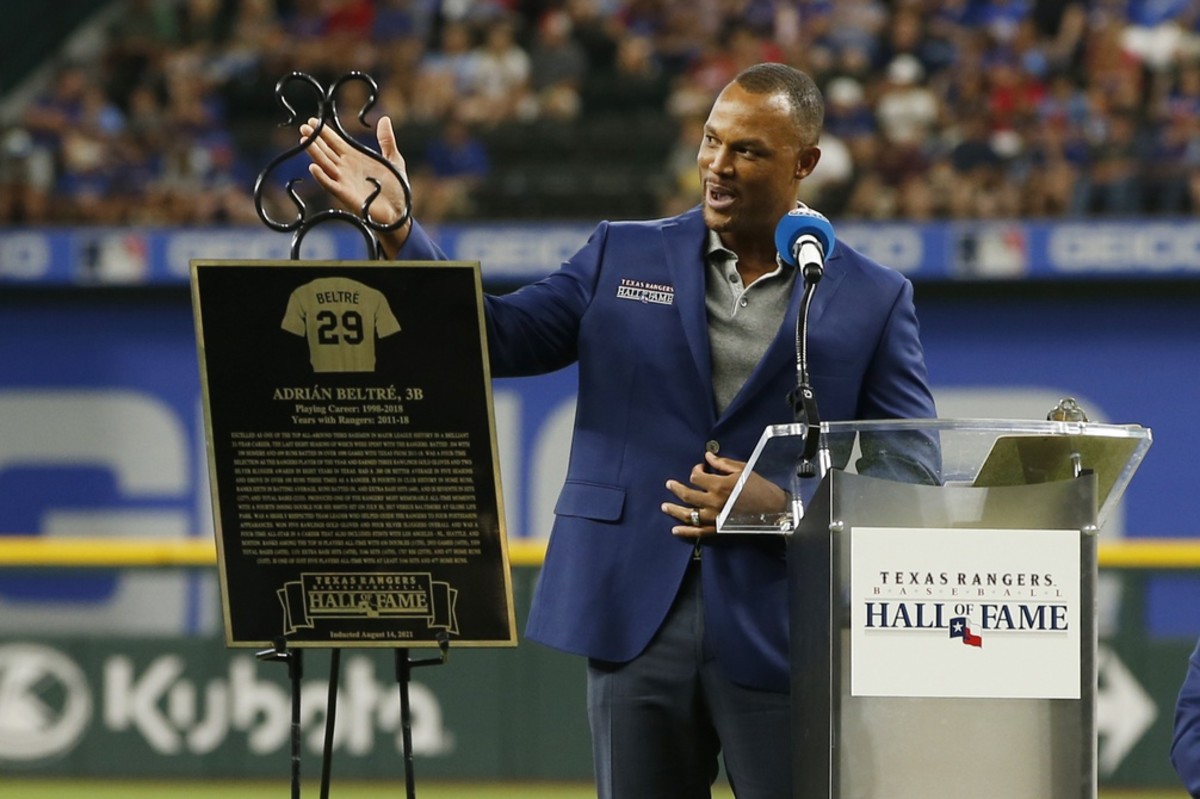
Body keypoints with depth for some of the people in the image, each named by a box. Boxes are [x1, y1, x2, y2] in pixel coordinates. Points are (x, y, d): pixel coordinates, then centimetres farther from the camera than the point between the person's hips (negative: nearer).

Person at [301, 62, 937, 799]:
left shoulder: (875, 301, 3)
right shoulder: (624, 259, 10)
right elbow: (496, 339, 4)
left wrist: (784, 508, -13)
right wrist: (400, 231, -8)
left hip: (782, 631, -2)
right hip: (638, 622, 2)